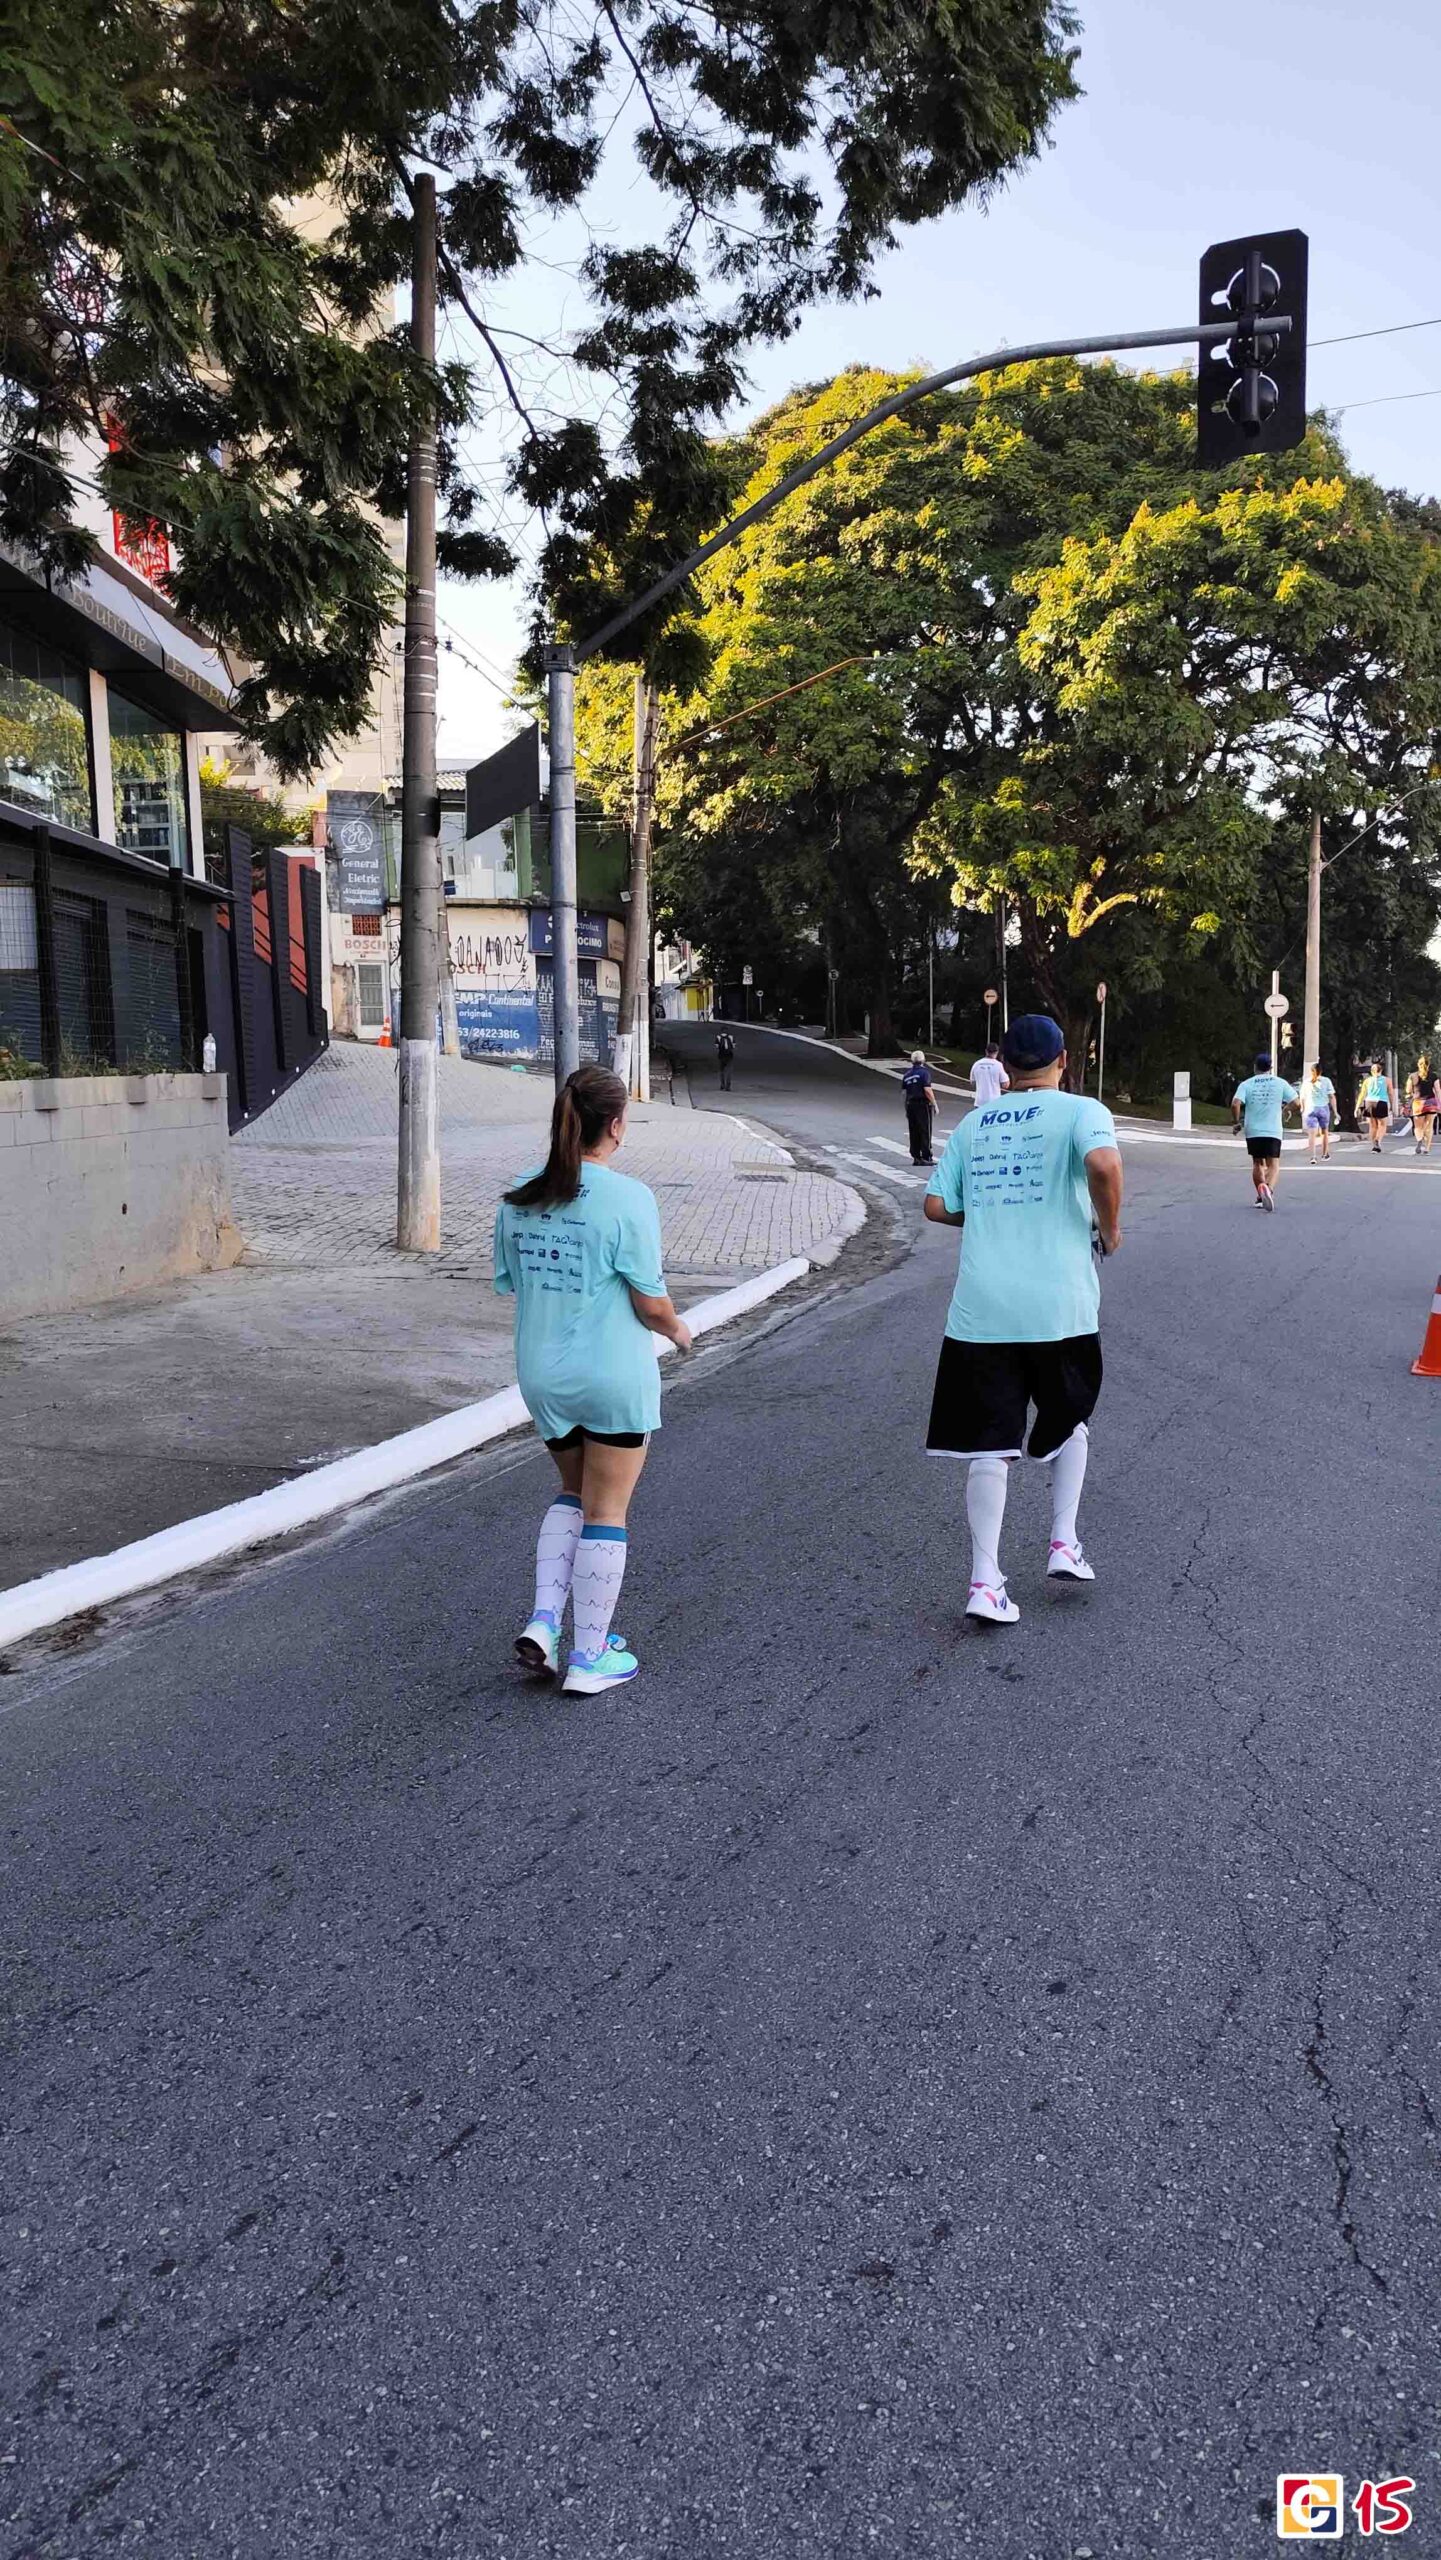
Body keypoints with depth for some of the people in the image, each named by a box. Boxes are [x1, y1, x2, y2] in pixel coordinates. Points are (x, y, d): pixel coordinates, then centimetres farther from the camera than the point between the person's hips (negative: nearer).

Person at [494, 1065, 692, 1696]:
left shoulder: (518, 1198, -1)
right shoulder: (627, 1199, -17)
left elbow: (512, 1285, 6)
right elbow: (649, 1303, -15)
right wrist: (677, 1330, 6)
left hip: (540, 1375, 5)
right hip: (614, 1379, -5)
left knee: (572, 1493, 25)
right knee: (606, 1513, 8)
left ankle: (542, 1621, 13)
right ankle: (590, 1657, 16)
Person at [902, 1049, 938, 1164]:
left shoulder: (907, 1074, 11)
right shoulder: (924, 1071, -9)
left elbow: (903, 1091, 10)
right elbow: (927, 1090, -16)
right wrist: (934, 1104, -11)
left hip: (910, 1104, 6)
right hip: (923, 1104, -6)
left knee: (913, 1132, 8)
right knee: (925, 1131, -3)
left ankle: (916, 1157, 10)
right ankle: (926, 1157, -4)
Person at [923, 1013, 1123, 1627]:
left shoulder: (973, 1123, 12)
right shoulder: (1081, 1111, -1)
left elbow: (936, 1206, 10)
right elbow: (1104, 1164, -22)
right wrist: (1110, 1228, -6)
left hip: (981, 1306, 2)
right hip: (1059, 1304, -2)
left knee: (990, 1444, 4)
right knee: (1069, 1419, 22)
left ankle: (984, 1581, 0)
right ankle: (1064, 1544, 19)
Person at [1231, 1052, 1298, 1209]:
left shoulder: (1246, 1084, 2)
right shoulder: (1280, 1083, 4)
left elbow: (1235, 1104, -12)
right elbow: (1296, 1101, 3)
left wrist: (1236, 1122, 2)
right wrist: (1284, 1111, 22)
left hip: (1252, 1131, 1)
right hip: (1273, 1131, -1)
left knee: (1257, 1163, 17)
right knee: (1274, 1165, -3)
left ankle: (1261, 1197, 22)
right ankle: (1269, 1189, -32)